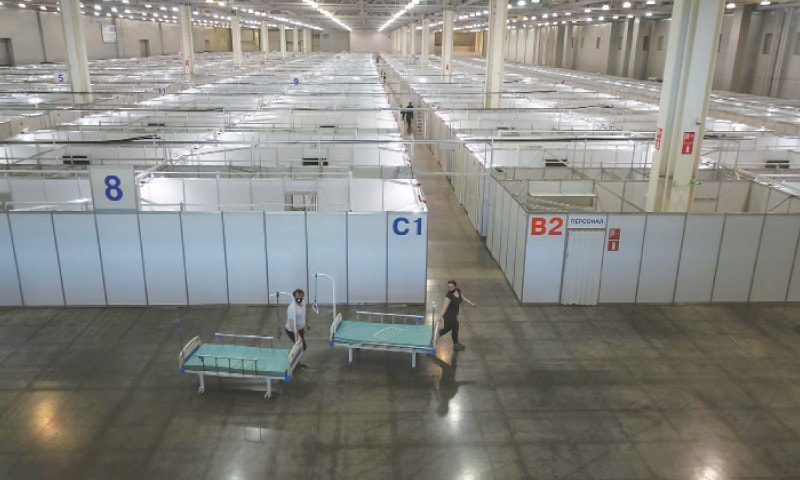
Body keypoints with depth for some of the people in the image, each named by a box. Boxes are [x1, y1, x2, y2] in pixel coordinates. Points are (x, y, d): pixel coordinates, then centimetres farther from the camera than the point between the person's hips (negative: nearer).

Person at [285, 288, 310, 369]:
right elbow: (292, 324, -35)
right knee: (302, 347, -2)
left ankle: (297, 363, 36)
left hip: (300, 328, 9)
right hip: (292, 331, -9)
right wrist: (298, 336, -39)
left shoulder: (302, 304, -4)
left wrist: (307, 324, 28)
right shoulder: (292, 308, -33)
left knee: (301, 346, 19)